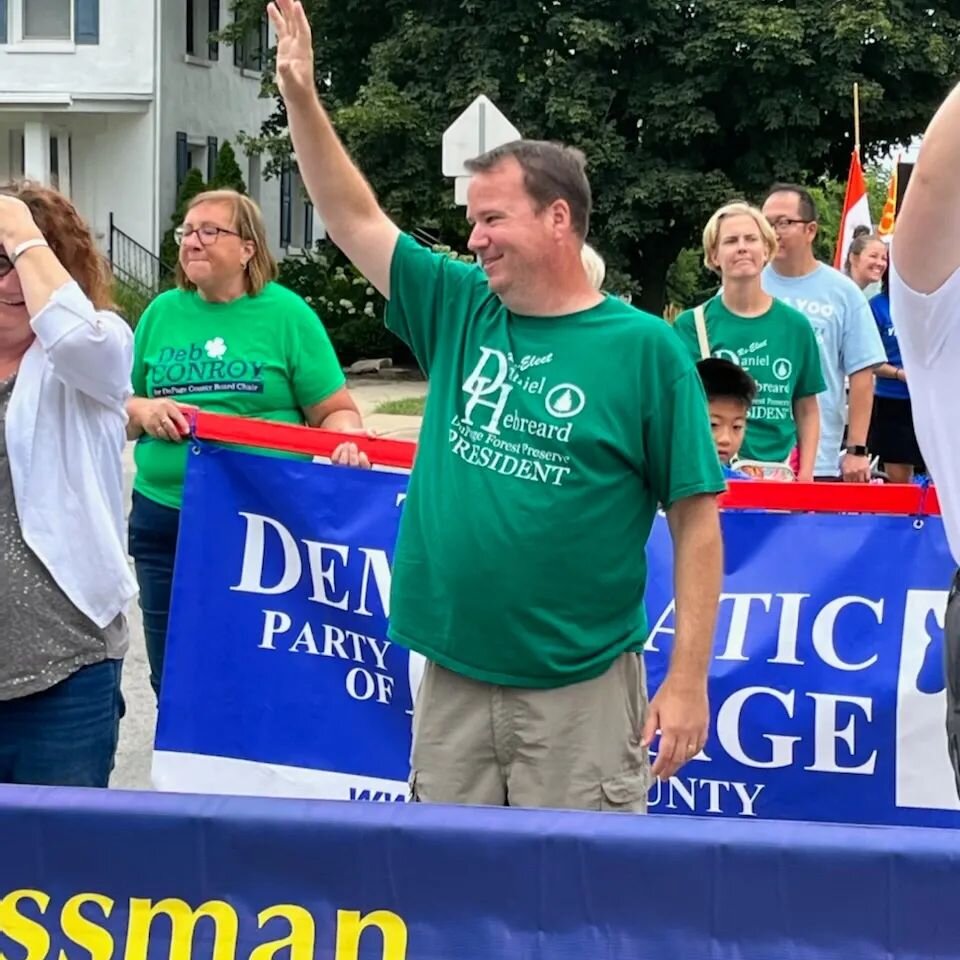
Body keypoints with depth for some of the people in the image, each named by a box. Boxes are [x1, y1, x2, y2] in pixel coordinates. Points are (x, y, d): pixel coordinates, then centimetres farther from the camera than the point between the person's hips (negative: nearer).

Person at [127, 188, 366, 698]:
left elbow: (336, 412, -1)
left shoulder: (286, 313, -1)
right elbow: (118, 412, 16)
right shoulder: (162, 312, 9)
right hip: (164, 520, 4)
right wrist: (143, 411, -6)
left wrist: (346, 444, -22)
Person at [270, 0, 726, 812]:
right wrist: (301, 95, 0)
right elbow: (354, 219, 10)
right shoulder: (460, 311, 6)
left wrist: (688, 680, -10)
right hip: (451, 677, 5)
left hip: (580, 690, -4)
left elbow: (696, 521, -7)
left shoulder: (643, 349, -8)